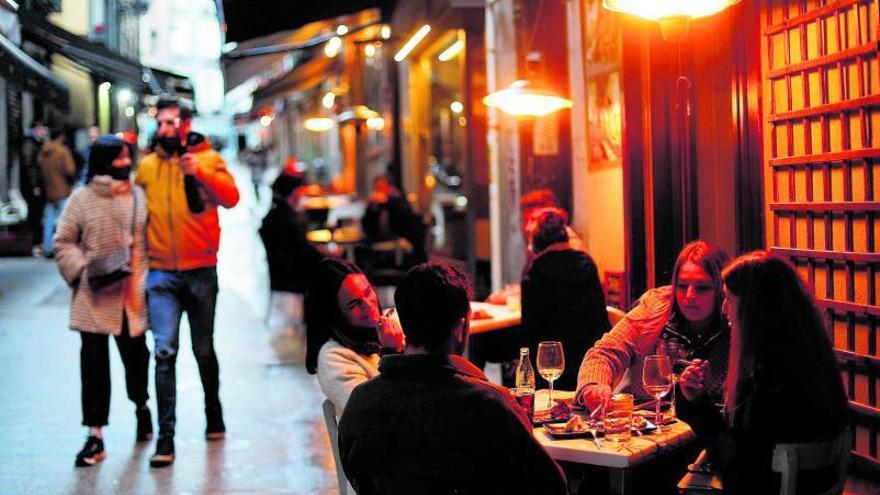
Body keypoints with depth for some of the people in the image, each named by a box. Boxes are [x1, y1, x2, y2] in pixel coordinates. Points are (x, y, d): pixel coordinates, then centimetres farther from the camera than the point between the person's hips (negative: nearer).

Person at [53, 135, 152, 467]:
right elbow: (63, 242, 1)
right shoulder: (82, 198, -2)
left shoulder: (139, 196, 5)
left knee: (136, 353, 10)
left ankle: (141, 405, 41)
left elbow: (151, 238, 12)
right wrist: (82, 272, -11)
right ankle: (95, 435, 6)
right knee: (94, 362, -1)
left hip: (134, 294, 2)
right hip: (94, 297, -2)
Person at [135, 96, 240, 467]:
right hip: (161, 274, 1)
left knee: (203, 350, 13)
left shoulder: (208, 159, 0)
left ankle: (214, 415, 35)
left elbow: (231, 198, -15)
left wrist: (200, 172, -30)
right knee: (164, 352, -9)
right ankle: (165, 436, -6)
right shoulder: (146, 166, 7)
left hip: (200, 271, -1)